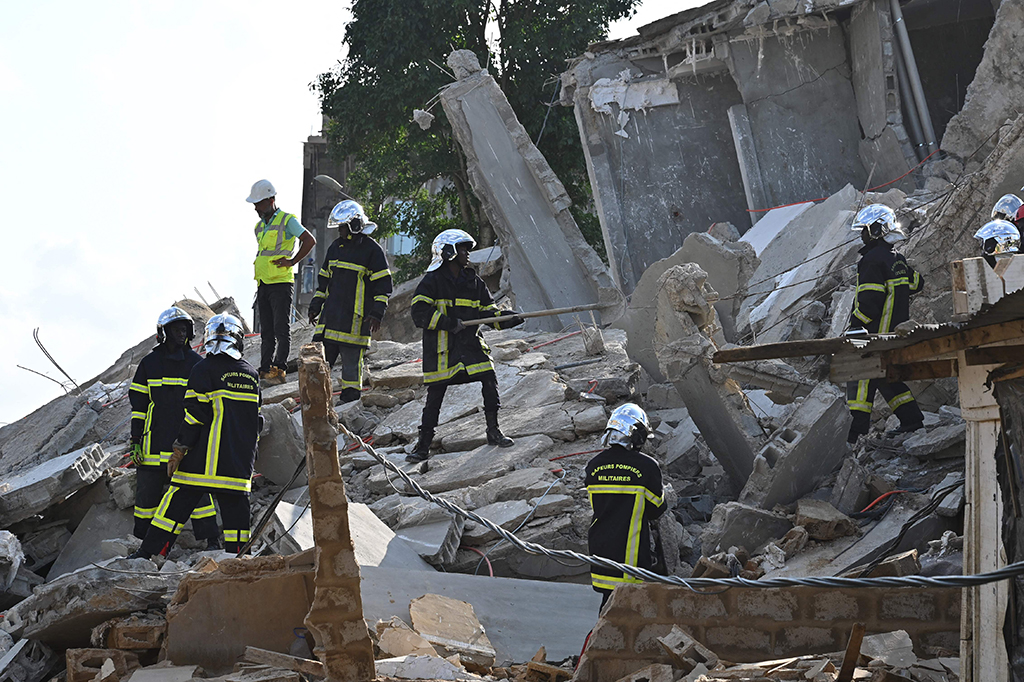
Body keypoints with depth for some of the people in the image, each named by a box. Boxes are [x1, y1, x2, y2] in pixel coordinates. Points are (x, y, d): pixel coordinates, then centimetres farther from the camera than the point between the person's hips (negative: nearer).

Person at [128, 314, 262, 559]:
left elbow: (196, 415, -11)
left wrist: (179, 451, -5)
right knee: (235, 505, 6)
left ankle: (149, 553, 2)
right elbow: (256, 420, 17)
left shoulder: (204, 369, -6)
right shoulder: (251, 374, 11)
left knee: (179, 501, 0)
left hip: (205, 459, -4)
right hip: (239, 463, 4)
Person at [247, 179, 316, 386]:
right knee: (266, 331, 7)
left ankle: (279, 370, -12)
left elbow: (310, 240, -13)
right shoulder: (260, 226, 18)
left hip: (281, 283, -8)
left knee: (281, 329, -9)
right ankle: (265, 371, 9)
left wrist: (292, 261, -13)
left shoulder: (287, 220, -5)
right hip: (263, 285, 8)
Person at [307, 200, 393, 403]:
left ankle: (350, 403, 6)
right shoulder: (336, 247, 14)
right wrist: (315, 306, 18)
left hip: (355, 318, -6)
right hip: (330, 316, 7)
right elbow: (324, 279, 23)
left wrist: (377, 313, -14)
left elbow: (383, 285, -7)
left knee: (351, 360, -2)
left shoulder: (372, 250, -6)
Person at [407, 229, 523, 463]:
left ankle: (493, 430, 8)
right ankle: (423, 445, 9)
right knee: (435, 394, -2)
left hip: (470, 343, 4)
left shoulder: (473, 281, 11)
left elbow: (489, 311, 10)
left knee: (489, 380, -9)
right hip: (441, 347, -4)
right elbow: (419, 313, -14)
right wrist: (449, 323, -23)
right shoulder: (432, 281, -5)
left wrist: (508, 319, -9)